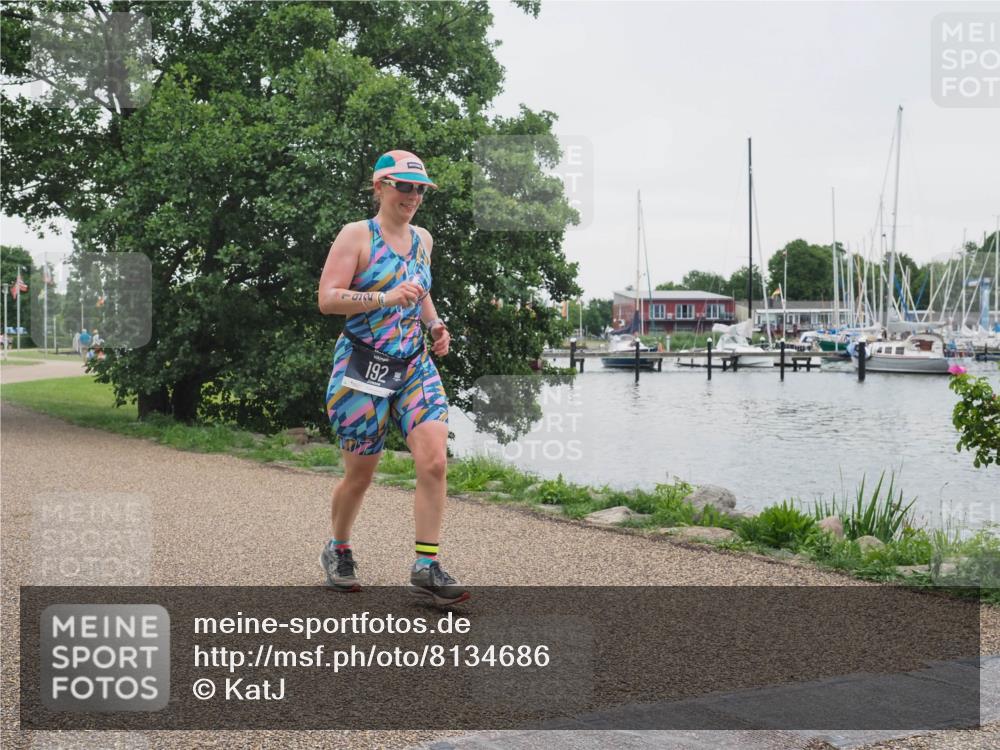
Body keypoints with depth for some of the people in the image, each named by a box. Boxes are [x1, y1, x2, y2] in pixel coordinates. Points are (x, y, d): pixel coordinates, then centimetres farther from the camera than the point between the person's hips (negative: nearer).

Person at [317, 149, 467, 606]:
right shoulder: (356, 236, -5)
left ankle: (426, 567, -4)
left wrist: (434, 323, 10)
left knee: (435, 462, -12)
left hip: (416, 367, 5)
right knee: (360, 474, 5)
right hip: (363, 368, -5)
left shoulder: (423, 240, 13)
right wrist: (385, 298, -27)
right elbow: (327, 299, -15)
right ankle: (338, 551, 31)